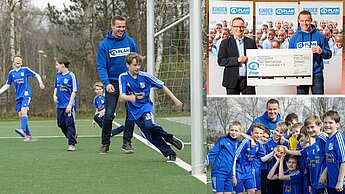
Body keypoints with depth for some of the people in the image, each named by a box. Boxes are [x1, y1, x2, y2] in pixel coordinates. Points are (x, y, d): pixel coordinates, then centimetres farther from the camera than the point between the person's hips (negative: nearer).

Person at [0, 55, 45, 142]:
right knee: (20, 115, 2)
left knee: (23, 110, -25)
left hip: (26, 94, -5)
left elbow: (36, 75, 8)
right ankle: (28, 134, 11)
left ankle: (23, 130, -41)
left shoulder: (25, 69, 1)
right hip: (18, 96, 5)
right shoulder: (11, 73, 11)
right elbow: (7, 85, 20)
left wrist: (40, 83, -9)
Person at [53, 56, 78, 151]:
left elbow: (74, 91, -12)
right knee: (61, 124, 11)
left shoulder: (71, 76, -11)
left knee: (70, 124, -6)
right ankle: (72, 136, 30)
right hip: (60, 105, 7)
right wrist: (54, 95, 4)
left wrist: (70, 105, -17)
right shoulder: (58, 75, 9)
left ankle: (72, 144, -1)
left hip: (69, 105, -7)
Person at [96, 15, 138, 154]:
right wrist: (106, 83, -19)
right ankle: (105, 143, 7)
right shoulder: (104, 44, -4)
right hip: (112, 83, -2)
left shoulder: (130, 42, 3)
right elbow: (101, 66, -7)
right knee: (109, 115, -4)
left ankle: (127, 142, 9)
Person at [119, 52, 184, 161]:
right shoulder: (123, 77, -7)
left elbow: (162, 86, 2)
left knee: (150, 125, -30)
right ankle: (169, 153, -1)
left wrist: (175, 99, 0)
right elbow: (122, 95, -16)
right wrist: (129, 97, -40)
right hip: (134, 111, 1)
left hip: (146, 106, -1)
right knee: (150, 136, -7)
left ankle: (170, 138, -10)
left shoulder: (145, 76, -7)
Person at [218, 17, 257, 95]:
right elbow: (221, 61, -4)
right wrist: (237, 60, -15)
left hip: (248, 79, 1)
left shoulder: (251, 42, 13)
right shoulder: (225, 43, 6)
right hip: (232, 81, -1)